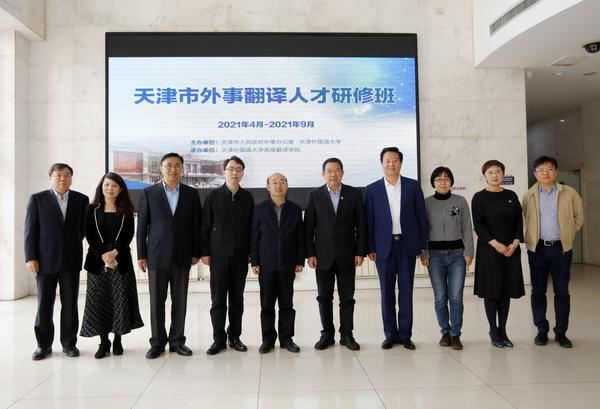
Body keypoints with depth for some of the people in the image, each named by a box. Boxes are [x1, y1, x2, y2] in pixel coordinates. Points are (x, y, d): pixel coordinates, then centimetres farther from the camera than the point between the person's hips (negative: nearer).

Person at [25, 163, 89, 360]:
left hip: (71, 260, 1)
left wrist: (73, 243, 4)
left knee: (70, 304, 7)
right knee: (44, 305, 6)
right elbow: (30, 230, -1)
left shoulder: (81, 200, 4)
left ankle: (69, 343, 18)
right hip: (45, 259, -1)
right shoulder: (37, 199, 1)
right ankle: (44, 344, 19)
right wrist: (31, 257, -6)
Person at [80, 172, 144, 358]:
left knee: (121, 299, 0)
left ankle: (118, 339, 12)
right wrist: (103, 256, -12)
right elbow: (89, 235, 0)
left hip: (121, 260, 0)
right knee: (99, 300, 0)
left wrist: (114, 252, -14)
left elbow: (129, 235, 0)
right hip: (97, 260, 0)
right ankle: (103, 341, 10)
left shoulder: (126, 211, 6)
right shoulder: (92, 209, 7)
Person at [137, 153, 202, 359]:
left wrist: (196, 253, 3)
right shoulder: (149, 193, 2)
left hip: (182, 256, 1)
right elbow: (142, 226, 2)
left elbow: (197, 224, 6)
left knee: (180, 301, 7)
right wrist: (141, 255, -1)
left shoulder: (191, 193, 5)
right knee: (156, 301, 5)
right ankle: (157, 342, 18)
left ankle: (177, 341, 19)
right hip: (156, 255, -1)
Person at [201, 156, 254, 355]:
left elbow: (251, 226, 7)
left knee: (237, 299, 8)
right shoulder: (214, 196, 2)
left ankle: (234, 336, 19)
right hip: (219, 254, -1)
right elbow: (205, 226, 2)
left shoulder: (247, 197, 6)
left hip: (240, 256, 2)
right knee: (218, 299, 1)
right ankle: (219, 339, 12)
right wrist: (205, 252, -2)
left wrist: (251, 252, 3)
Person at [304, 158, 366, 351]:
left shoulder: (354, 194, 3)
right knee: (324, 297, 7)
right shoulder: (314, 195, 3)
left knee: (347, 297, 6)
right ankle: (327, 334, 18)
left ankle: (346, 334, 18)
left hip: (347, 255, 0)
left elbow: (360, 225, 2)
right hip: (323, 255, 0)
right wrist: (310, 254, -4)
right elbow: (309, 227, 2)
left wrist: (360, 252, -4)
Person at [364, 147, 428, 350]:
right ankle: (390, 334, 17)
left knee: (406, 291, 5)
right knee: (387, 292, 6)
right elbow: (369, 221, 3)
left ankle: (405, 334, 15)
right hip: (384, 246, 0)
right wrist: (370, 248, -2)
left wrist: (422, 245, 1)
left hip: (407, 245, 0)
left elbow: (421, 216, 5)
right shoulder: (372, 189, 4)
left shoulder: (413, 186, 5)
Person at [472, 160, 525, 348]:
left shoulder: (511, 196, 10)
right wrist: (496, 244, -15)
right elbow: (478, 225, -7)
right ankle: (494, 331, 12)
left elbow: (519, 221, 8)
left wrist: (515, 243, -7)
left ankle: (502, 330, 17)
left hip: (511, 250, 4)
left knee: (506, 290, 7)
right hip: (489, 250, -4)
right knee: (491, 290, 1)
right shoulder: (479, 198, -1)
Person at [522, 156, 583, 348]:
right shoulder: (529, 196, 3)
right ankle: (542, 330, 18)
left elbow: (578, 217, 11)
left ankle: (561, 332, 16)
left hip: (561, 248, 0)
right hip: (537, 248, 1)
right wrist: (532, 236, 7)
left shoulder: (569, 193, 1)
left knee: (562, 291, 5)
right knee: (538, 291, 6)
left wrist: (567, 233, 9)